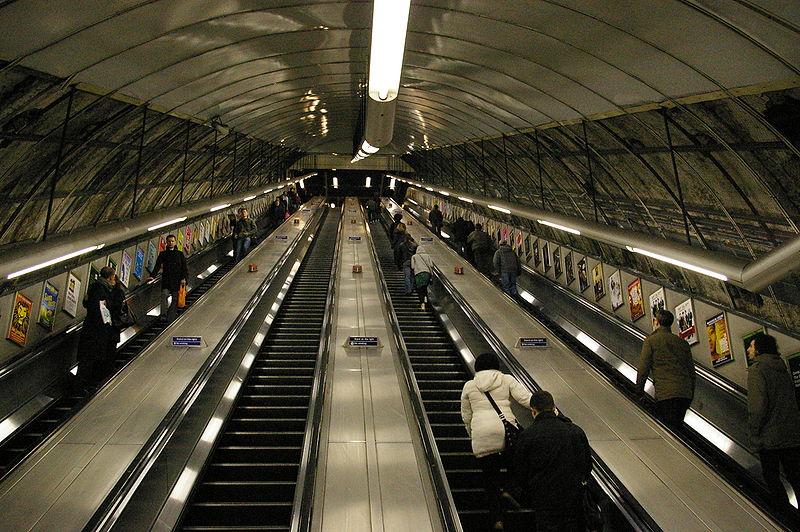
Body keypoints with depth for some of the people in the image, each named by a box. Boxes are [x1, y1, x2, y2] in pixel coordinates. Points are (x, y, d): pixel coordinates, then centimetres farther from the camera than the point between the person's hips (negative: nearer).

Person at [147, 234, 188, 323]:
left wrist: (184, 278, -9)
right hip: (166, 280, 0)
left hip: (177, 280, 0)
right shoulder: (163, 254, 11)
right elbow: (157, 265, 1)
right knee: (164, 295, -21)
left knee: (175, 300, -2)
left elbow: (184, 267, 5)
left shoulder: (180, 254, 9)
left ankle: (171, 320, 2)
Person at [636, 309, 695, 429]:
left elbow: (643, 368, -4)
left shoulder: (650, 340, 1)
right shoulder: (683, 342, 16)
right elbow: (691, 369, 17)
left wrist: (639, 390, 3)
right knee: (677, 426, 15)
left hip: (665, 393, -5)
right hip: (685, 393, 5)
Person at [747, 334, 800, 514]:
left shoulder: (757, 370, -12)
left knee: (771, 477, 4)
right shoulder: (784, 370, 12)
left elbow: (758, 405, -20)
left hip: (770, 438, -7)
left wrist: (754, 433, -11)